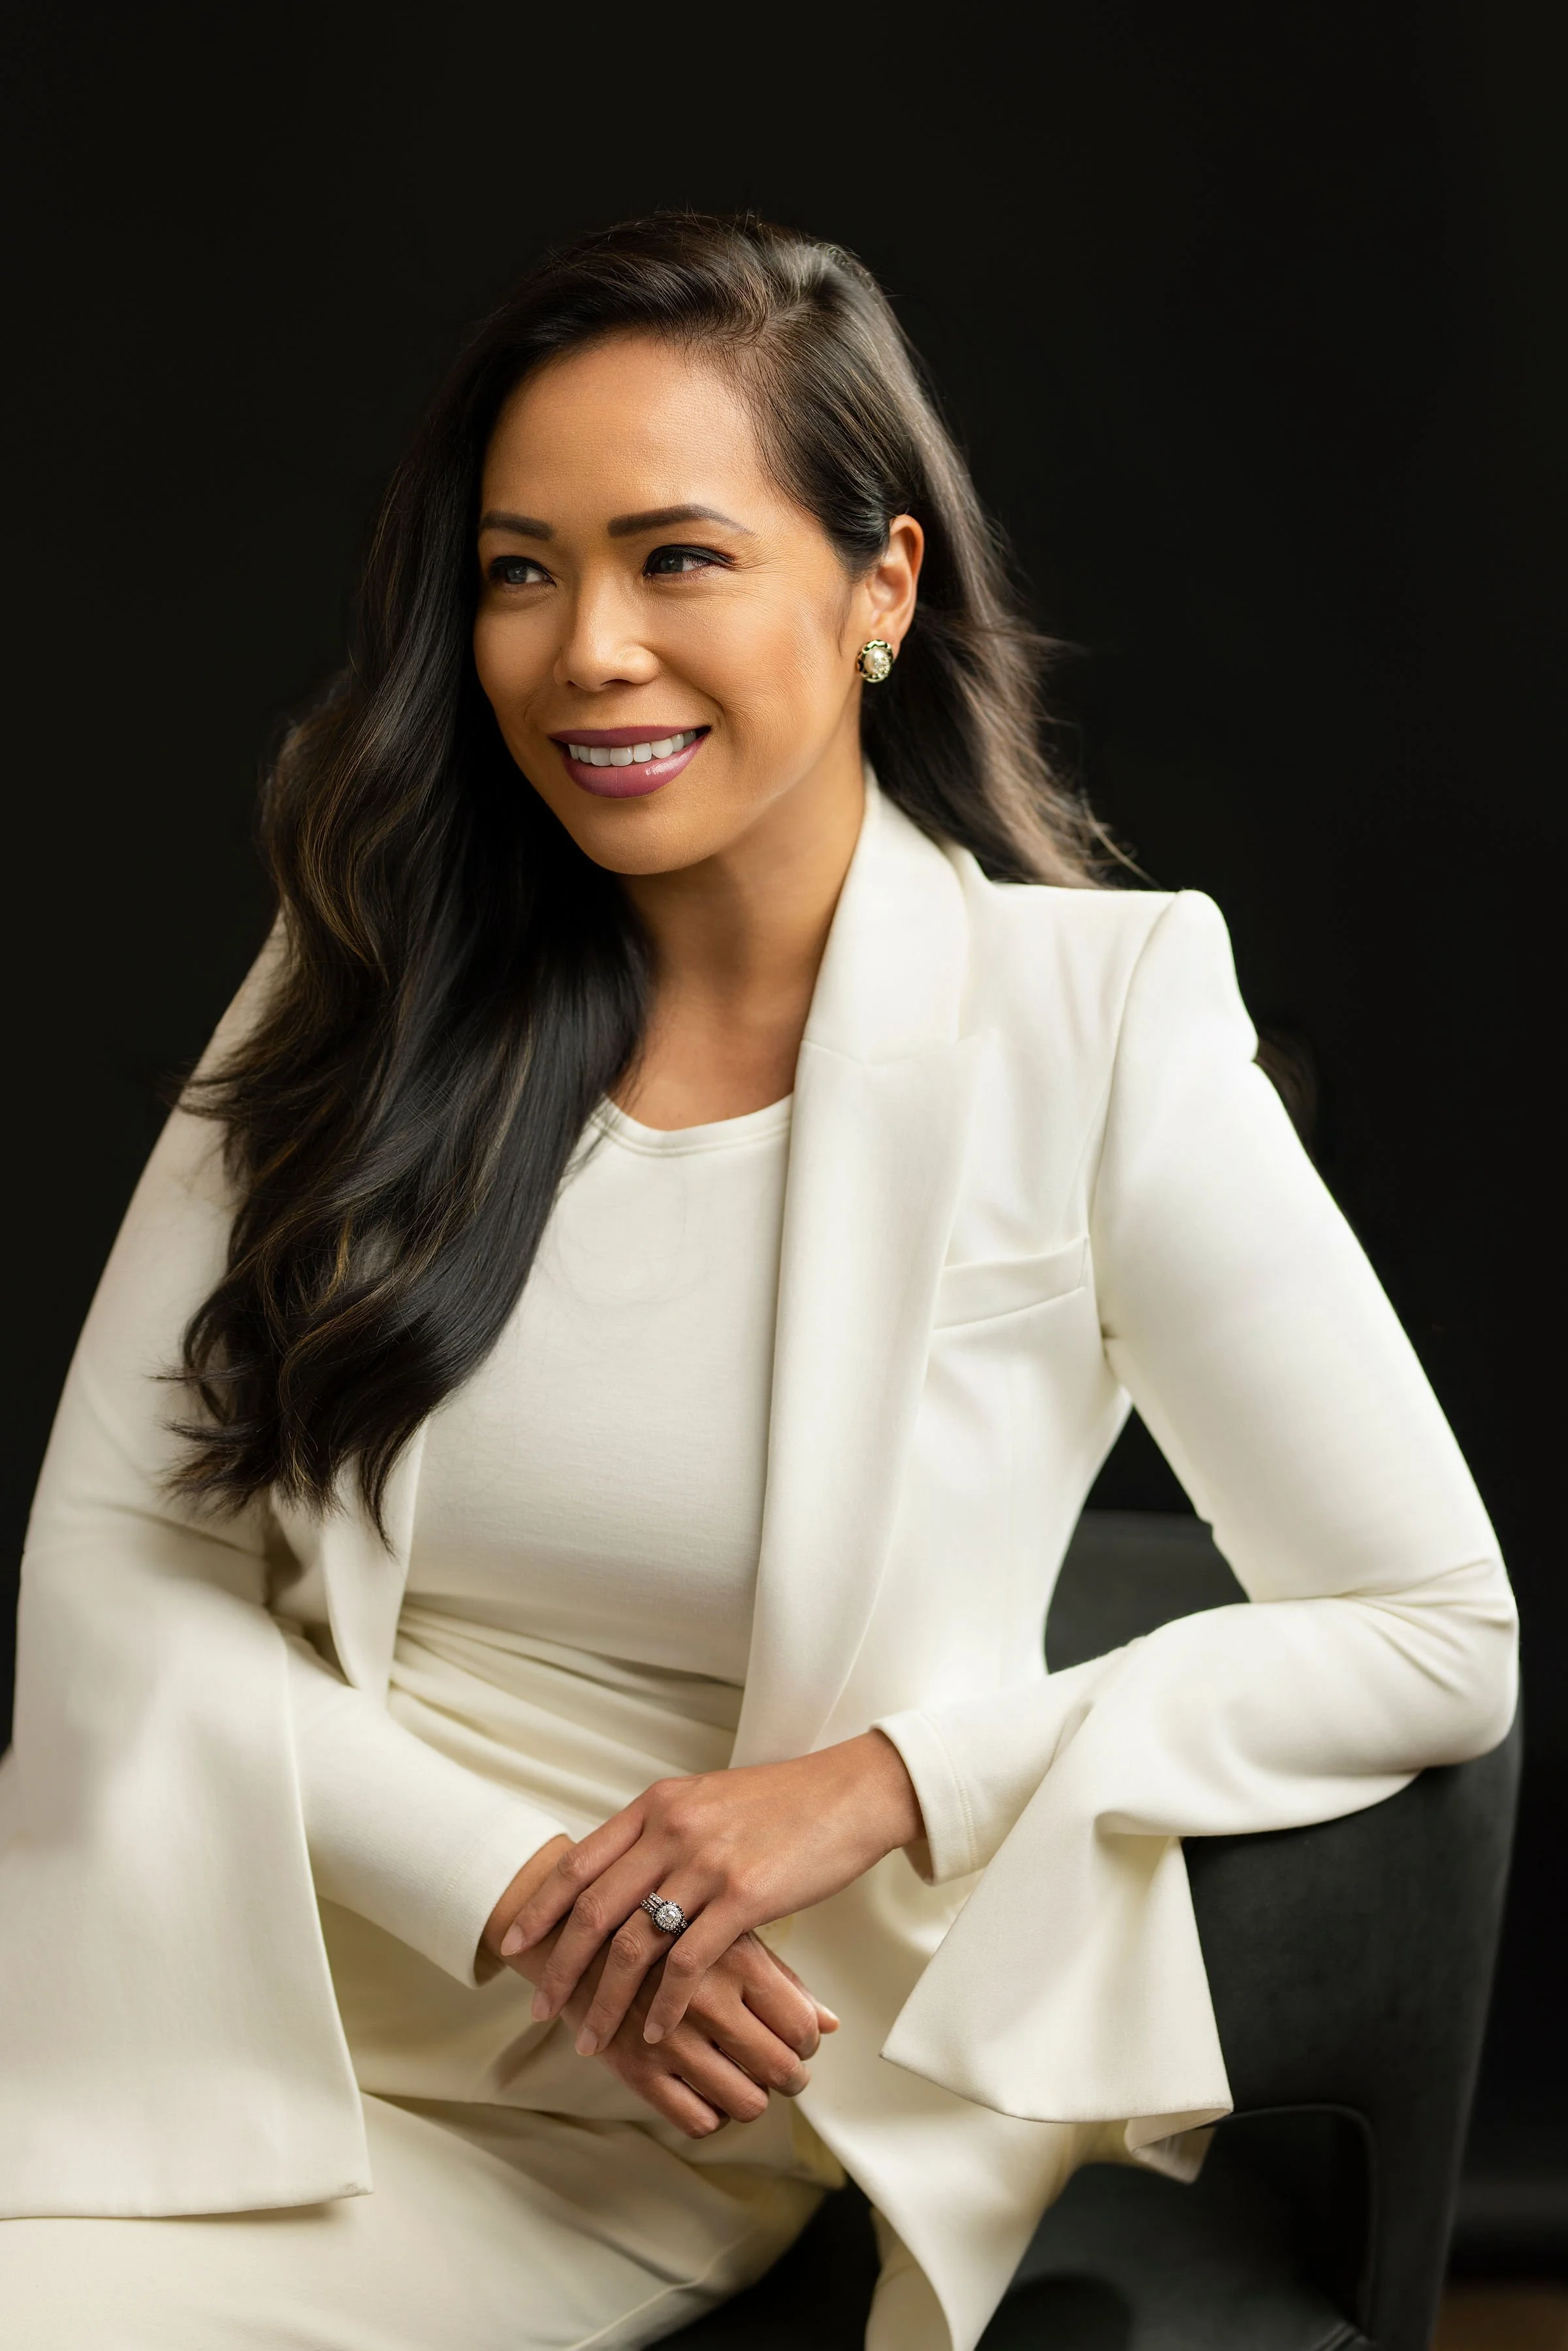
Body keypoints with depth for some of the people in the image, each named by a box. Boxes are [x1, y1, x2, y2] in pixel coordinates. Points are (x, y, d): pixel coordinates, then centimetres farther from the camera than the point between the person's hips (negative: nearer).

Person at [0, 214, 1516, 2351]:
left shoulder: (1092, 1026, -6)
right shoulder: (363, 989, 3)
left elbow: (1439, 1636, -4)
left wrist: (875, 1781, -14)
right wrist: (511, 1881, -14)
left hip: (624, 2133, -3)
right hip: (224, 1990, 4)